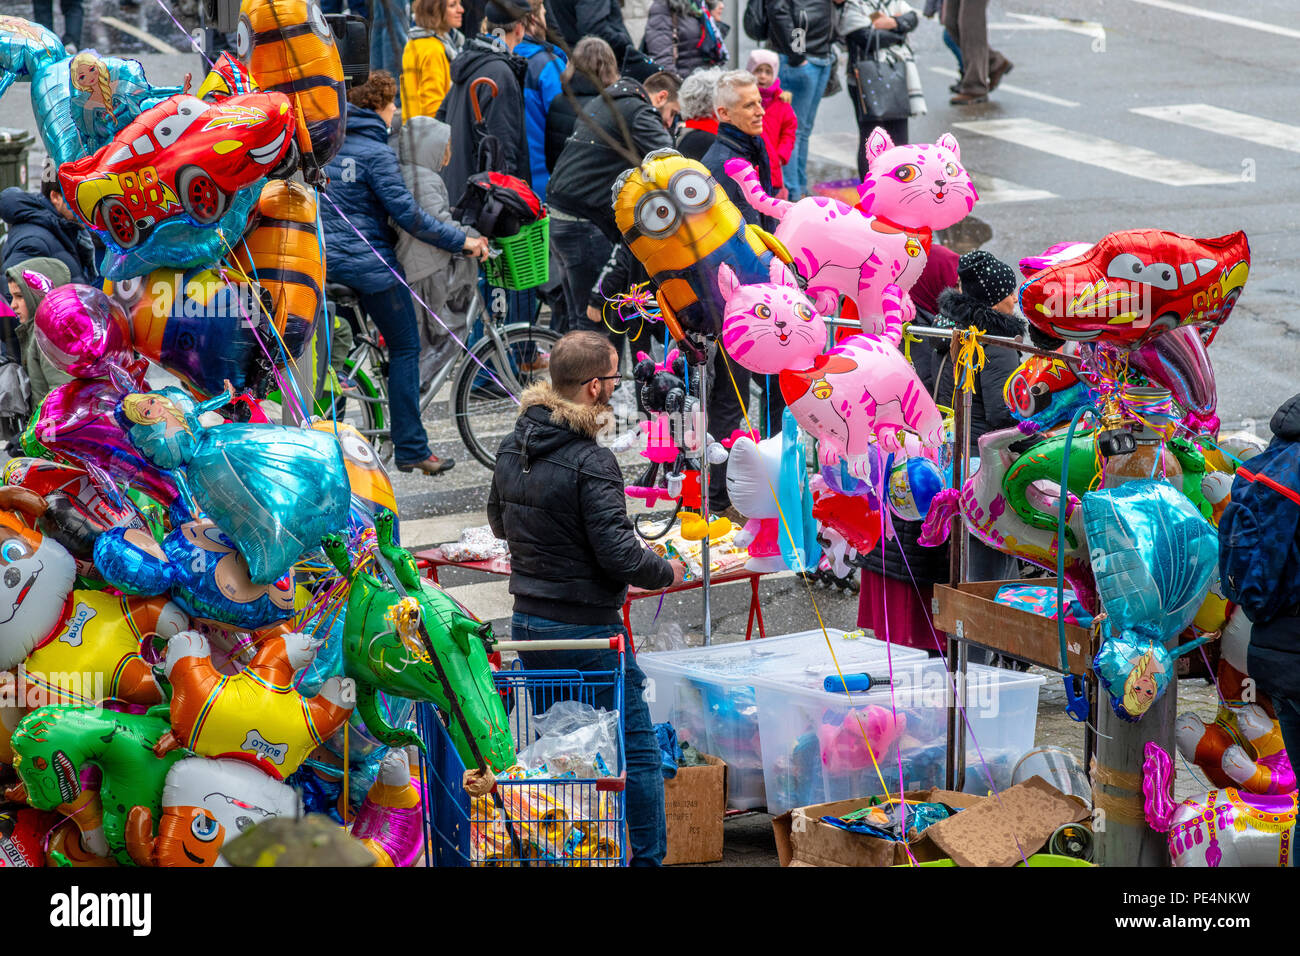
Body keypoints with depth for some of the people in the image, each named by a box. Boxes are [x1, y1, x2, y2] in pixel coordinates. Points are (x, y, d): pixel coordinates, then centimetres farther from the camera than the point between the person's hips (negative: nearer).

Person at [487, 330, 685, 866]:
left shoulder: (513, 448, 4)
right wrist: (665, 572, -3)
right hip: (586, 629, -8)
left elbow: (498, 522, 20)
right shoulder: (591, 462, -20)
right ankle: (645, 858, 5)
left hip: (527, 622, 8)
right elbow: (618, 555, -21)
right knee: (636, 750, 3)